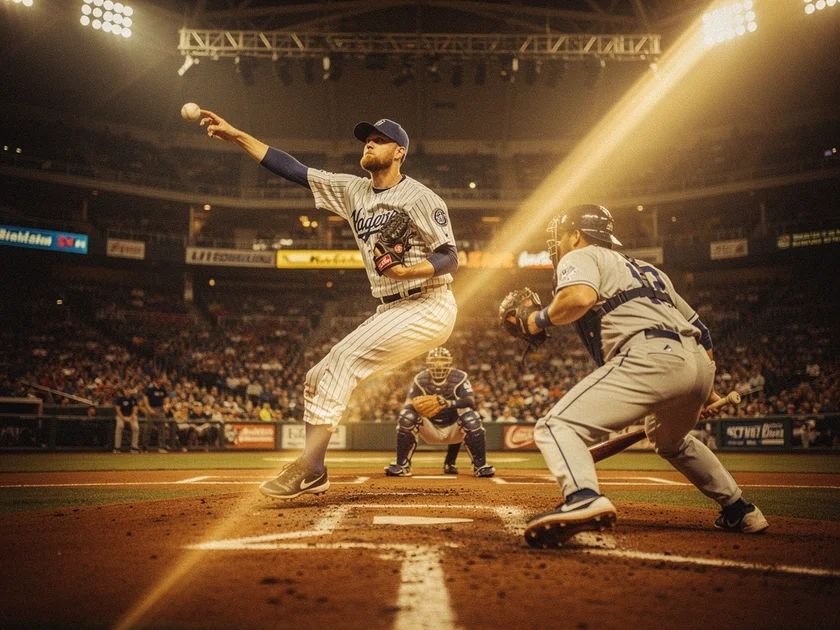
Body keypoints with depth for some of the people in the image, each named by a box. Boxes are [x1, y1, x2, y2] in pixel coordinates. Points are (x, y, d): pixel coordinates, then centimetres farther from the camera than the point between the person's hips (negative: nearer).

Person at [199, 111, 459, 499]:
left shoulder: (420, 197, -10)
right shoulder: (353, 190, 10)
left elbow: (450, 257, -12)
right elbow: (293, 169, 6)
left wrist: (409, 270, -31)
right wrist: (235, 135, 1)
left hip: (428, 308, -8)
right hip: (389, 310, 8)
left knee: (344, 356, -23)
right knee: (317, 378, 4)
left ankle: (308, 466, -19)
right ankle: (314, 475, 13)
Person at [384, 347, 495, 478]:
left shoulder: (460, 378, -14)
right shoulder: (420, 379, -8)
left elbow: (471, 401, -30)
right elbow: (407, 405, -15)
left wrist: (450, 403, -49)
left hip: (453, 429, -1)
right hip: (430, 430, 1)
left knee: (471, 417, -31)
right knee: (406, 417, -25)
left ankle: (480, 466, -14)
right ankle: (402, 466, -15)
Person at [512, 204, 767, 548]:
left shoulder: (580, 256, 11)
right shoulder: (644, 268, 34)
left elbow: (580, 297, -15)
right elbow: (698, 328, 34)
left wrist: (540, 318, 3)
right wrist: (705, 390, 42)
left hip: (650, 356, -9)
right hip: (699, 363, 9)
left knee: (557, 425, -14)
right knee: (670, 441, 36)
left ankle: (583, 499, -40)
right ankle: (740, 511, 39)